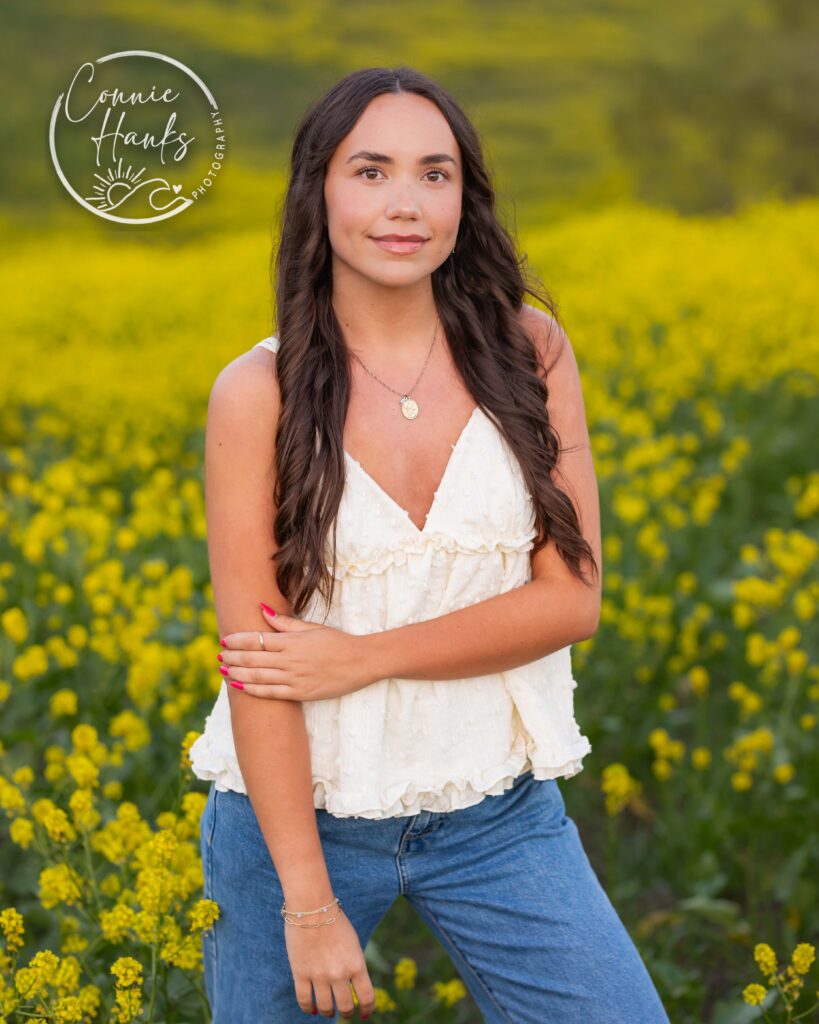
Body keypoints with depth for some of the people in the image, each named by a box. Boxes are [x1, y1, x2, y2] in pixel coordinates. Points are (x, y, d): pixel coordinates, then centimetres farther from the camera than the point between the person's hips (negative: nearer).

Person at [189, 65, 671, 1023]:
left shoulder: (530, 350, -4)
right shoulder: (257, 395, -10)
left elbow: (571, 596, -8)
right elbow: (253, 662, -12)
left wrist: (360, 658, -16)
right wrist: (308, 905, -14)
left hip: (498, 816, 2)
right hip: (297, 815, -1)